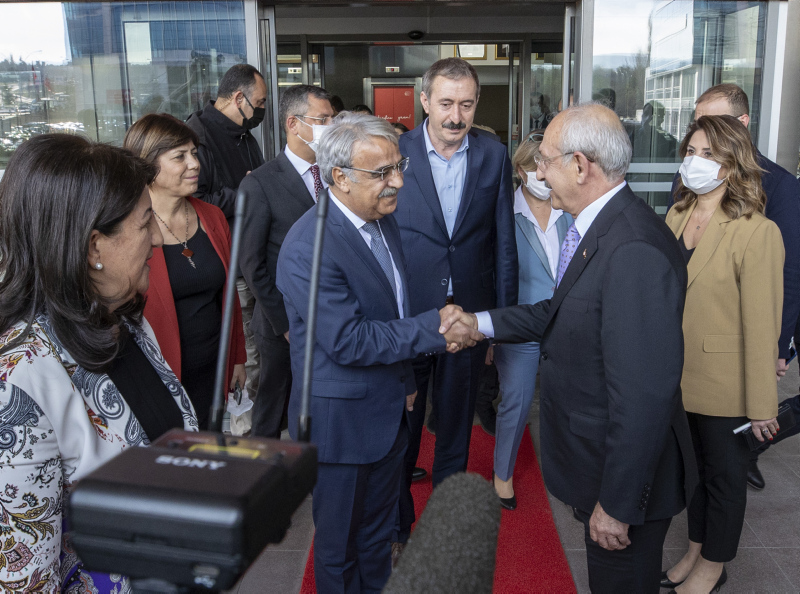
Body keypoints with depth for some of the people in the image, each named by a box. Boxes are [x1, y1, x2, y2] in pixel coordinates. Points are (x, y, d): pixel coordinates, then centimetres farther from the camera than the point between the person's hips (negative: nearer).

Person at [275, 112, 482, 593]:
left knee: (379, 526, 25)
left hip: (390, 408, 8)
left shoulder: (384, 218, 3)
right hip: (342, 420, -7)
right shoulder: (308, 248, -26)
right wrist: (435, 328, -25)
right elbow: (348, 341, -29)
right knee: (340, 539, 15)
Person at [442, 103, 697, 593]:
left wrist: (617, 504, -23)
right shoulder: (599, 226, 1)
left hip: (627, 469, -9)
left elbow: (644, 397, -31)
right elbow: (563, 312, 12)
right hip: (595, 456, 9)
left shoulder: (636, 252, -32)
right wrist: (481, 322, 5)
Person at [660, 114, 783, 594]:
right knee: (691, 465, 20)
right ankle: (696, 551, 41)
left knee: (724, 474, 13)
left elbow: (762, 325, -18)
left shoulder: (758, 232, -19)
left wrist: (763, 405, -15)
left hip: (723, 384, -6)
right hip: (678, 376, 6)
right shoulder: (677, 216, 3)